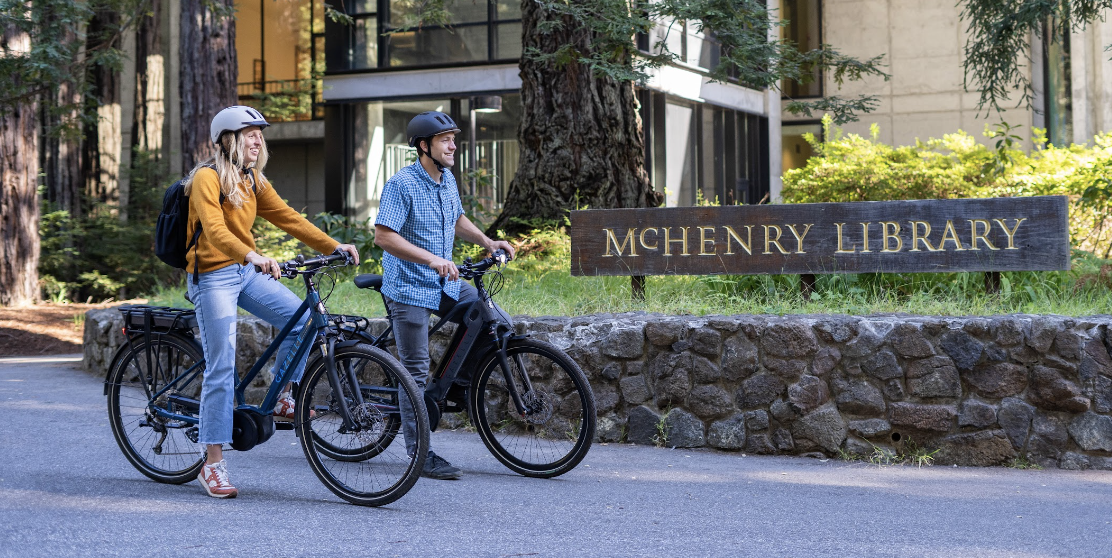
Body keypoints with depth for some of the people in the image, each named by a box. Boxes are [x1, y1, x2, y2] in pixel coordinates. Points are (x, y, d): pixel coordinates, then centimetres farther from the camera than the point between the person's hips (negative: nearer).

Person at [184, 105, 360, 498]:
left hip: (246, 272, 7)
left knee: (300, 316, -11)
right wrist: (254, 256, -44)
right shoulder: (207, 178, -14)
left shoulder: (252, 181, 12)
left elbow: (287, 217, 7)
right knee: (221, 369, -9)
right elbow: (215, 230, -28)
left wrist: (333, 246, -3)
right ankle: (212, 465, -3)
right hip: (212, 276, -7)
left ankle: (282, 399, 10)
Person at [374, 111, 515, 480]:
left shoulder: (447, 180, 8)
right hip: (410, 289, -7)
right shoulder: (401, 185, -16)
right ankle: (420, 456, 0)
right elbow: (384, 236, -24)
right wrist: (431, 259, -31)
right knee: (416, 372, -5)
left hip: (445, 285, 7)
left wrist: (487, 242, 9)